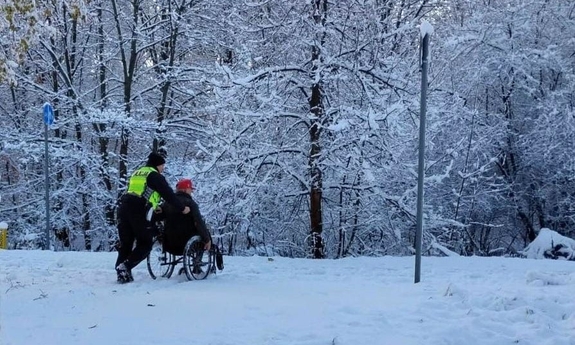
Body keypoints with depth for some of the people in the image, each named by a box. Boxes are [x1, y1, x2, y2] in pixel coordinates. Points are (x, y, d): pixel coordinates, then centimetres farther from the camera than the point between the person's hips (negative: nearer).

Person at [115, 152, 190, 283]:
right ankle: (125, 266, -14)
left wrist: (153, 207, 38)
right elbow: (168, 194, -2)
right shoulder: (155, 176, 3)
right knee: (145, 244, 2)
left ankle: (122, 273, 4)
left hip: (124, 207, 7)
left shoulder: (136, 173, 27)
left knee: (125, 243, 11)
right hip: (139, 211, -7)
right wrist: (182, 208, 5)